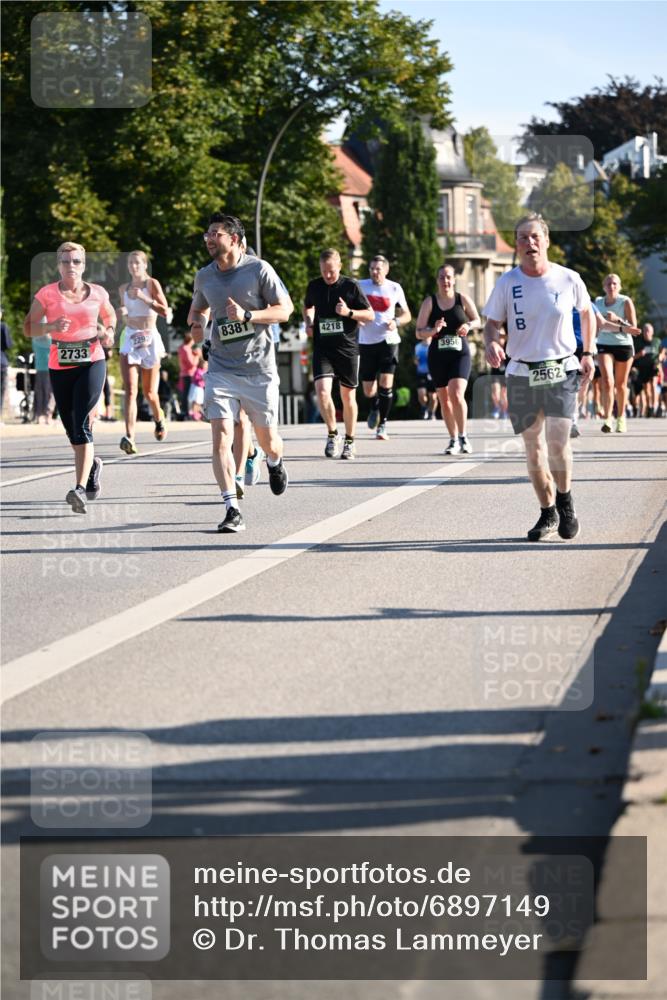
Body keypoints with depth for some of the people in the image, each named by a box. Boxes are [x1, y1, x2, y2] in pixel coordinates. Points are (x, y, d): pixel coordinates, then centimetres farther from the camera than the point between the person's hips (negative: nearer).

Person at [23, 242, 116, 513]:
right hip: (60, 366, 2)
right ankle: (92, 464, 43)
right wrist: (51, 326, -19)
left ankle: (80, 489, -23)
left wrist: (109, 332, 3)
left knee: (81, 424, -17)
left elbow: (109, 316, 24)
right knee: (71, 428, 11)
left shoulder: (97, 293, 4)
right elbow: (28, 328, 0)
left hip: (92, 363, -2)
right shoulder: (47, 294, 0)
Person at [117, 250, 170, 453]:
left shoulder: (152, 284, -3)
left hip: (149, 339, -3)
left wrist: (144, 298, -24)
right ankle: (129, 436, -27)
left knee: (149, 392, 8)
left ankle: (159, 419, 42)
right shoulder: (123, 289, 11)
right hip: (129, 339, 3)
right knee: (130, 390, -15)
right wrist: (121, 314, 2)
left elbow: (165, 311, -13)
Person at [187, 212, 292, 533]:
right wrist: (196, 322, 1)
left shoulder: (258, 269, -7)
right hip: (221, 369, 2)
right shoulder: (204, 276, 6)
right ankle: (233, 510, -15)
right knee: (221, 437, -15)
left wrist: (247, 316, -20)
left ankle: (275, 464, 46)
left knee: (267, 440, 8)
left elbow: (284, 309, -6)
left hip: (259, 369, -2)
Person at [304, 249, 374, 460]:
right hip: (322, 348, 1)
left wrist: (349, 312, -16)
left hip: (347, 347, -1)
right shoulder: (314, 286, 5)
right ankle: (332, 434, 1)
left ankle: (349, 441, 21)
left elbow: (370, 316, 0)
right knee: (322, 390, -17)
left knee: (348, 395, 6)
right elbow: (307, 306, 26)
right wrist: (309, 323, 7)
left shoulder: (350, 286, -4)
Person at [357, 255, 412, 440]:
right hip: (366, 342, 1)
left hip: (388, 340, -1)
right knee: (368, 390, 4)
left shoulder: (395, 289, 2)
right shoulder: (360, 286, 2)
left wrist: (396, 322, -11)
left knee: (386, 383, -16)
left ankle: (382, 425, -4)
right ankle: (374, 408, 39)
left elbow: (406, 315, 10)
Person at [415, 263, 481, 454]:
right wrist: (434, 330, -19)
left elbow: (477, 321, 15)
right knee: (444, 400, 8)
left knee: (457, 395, -19)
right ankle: (453, 440, 21)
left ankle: (463, 437, -6)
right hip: (437, 356, 2)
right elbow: (419, 333, 0)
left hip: (460, 354, -2)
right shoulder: (429, 302, 0)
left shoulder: (463, 300, 1)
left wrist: (468, 326, -7)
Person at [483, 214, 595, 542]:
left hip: (562, 370, -2)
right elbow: (492, 322, 3)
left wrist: (588, 353, 12)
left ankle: (565, 502, 8)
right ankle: (548, 513, 22)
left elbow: (586, 312, 15)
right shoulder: (507, 282, -3)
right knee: (533, 448, 6)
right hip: (521, 375, 2)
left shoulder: (569, 280, -3)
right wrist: (491, 343, -19)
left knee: (557, 440, -17)